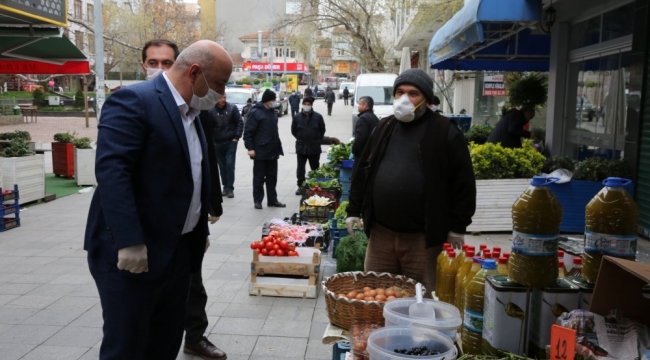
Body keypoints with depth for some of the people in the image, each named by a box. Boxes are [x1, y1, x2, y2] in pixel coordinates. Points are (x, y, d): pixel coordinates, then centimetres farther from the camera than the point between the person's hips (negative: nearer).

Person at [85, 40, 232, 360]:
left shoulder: (190, 113, 15)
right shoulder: (133, 101, -14)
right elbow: (111, 171, -24)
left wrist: (200, 232, 21)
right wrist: (129, 241, -28)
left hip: (177, 250, 9)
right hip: (129, 251, -8)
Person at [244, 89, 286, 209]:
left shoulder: (272, 112, 15)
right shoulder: (255, 112, -11)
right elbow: (248, 132, -14)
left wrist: (278, 147, 19)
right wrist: (250, 148, -18)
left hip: (272, 151, 8)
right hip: (260, 152, -7)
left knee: (272, 177, 11)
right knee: (259, 177, 2)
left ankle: (272, 200, 19)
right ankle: (257, 200, 11)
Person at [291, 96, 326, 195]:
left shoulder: (318, 116, -6)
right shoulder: (297, 117, -3)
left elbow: (322, 130, 3)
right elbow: (293, 131, 8)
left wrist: (317, 140, 5)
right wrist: (301, 139, 8)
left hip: (314, 147, -1)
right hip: (301, 147, 1)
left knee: (315, 168, 9)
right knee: (300, 168, 7)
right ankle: (300, 186, 17)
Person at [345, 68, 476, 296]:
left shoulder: (445, 132, -6)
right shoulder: (384, 127, 10)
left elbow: (463, 181, -5)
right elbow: (362, 171, 16)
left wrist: (457, 226, -6)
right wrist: (354, 210, 12)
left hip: (422, 236, -4)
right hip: (381, 232, 5)